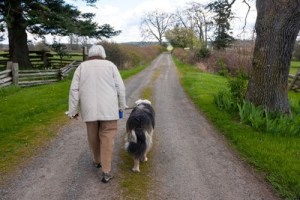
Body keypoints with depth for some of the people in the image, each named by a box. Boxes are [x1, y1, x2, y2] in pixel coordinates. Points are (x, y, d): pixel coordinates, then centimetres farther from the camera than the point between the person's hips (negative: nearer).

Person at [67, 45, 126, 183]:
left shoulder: (82, 67, 7)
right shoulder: (110, 65, 4)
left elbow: (74, 90, 0)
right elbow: (120, 87, -1)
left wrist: (72, 111, 4)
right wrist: (121, 106, 10)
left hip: (90, 109, 2)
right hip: (108, 108, -1)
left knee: (93, 136, 20)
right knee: (107, 139, 3)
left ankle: (97, 160, 39)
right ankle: (106, 172, 1)